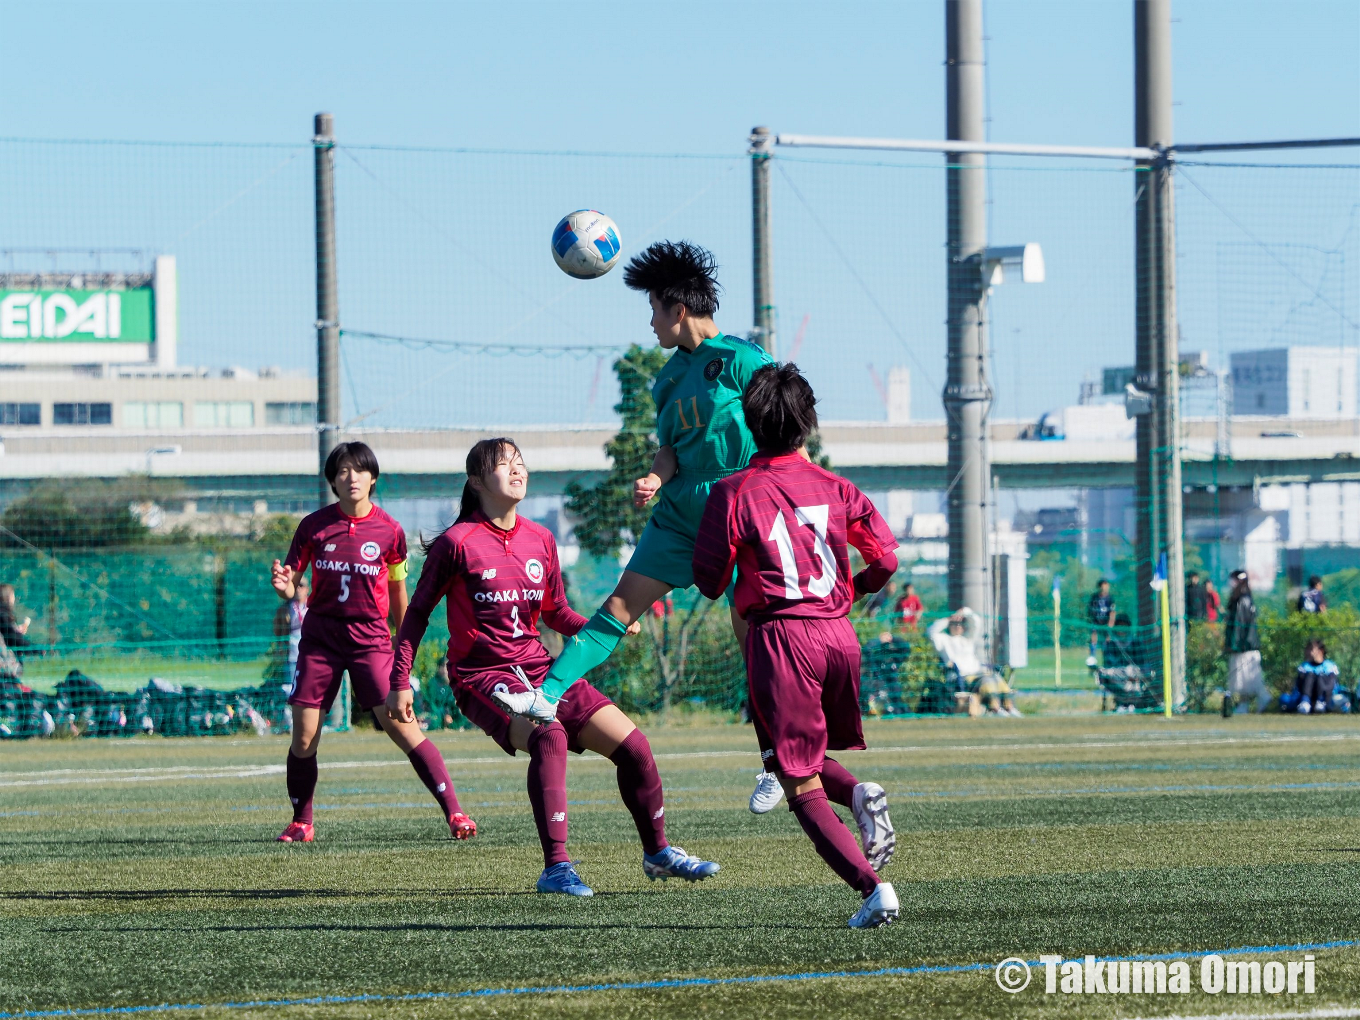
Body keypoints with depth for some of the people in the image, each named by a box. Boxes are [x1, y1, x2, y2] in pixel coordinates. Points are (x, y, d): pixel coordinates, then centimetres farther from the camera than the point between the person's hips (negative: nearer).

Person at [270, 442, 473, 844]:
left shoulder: (389, 531, 0)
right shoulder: (314, 526, 0)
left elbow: (397, 595, 10)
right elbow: (292, 582, 7)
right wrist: (284, 587, -18)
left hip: (371, 639, -2)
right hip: (321, 637, 2)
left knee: (403, 727, -13)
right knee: (304, 737, -2)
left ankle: (454, 813, -11)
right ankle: (301, 824, 15)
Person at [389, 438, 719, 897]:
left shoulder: (540, 540, 9)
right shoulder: (457, 543, -8)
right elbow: (418, 613, 0)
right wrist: (400, 682, -3)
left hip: (538, 669, 6)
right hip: (482, 677, -6)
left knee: (632, 744, -3)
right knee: (549, 735, -36)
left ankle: (657, 852, 20)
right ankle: (556, 867, -34)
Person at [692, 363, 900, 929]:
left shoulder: (734, 493, -2)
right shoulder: (835, 489, 7)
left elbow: (708, 580, 0)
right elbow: (885, 559, 8)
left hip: (780, 637, -4)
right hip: (839, 634, 4)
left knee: (803, 789, 0)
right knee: (812, 760, 25)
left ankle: (872, 887, -17)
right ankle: (860, 793, -9)